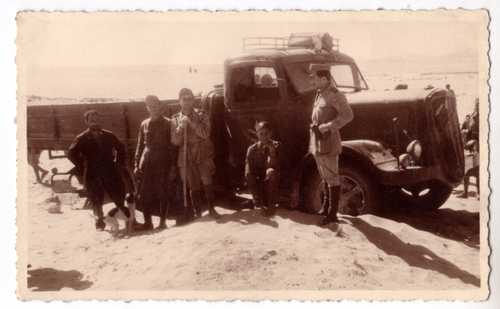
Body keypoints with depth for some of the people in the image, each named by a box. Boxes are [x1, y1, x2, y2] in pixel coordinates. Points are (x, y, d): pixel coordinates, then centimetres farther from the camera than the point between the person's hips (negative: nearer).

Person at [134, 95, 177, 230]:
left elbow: (173, 145, 0)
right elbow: (139, 146, 14)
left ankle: (162, 221, 8)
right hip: (146, 161, 3)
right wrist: (136, 165, 7)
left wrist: (172, 163, -9)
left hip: (163, 161, -3)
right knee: (144, 193, -1)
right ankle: (147, 221, 8)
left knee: (162, 192, -1)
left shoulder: (167, 123, 3)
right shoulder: (144, 124, 13)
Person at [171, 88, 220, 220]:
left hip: (203, 155, -1)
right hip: (186, 158, 2)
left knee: (207, 182, -14)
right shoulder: (175, 119, 7)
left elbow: (205, 134, -11)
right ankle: (197, 212, 16)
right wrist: (180, 127, -15)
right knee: (193, 187, 5)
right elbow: (175, 141, 1)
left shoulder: (202, 115, 3)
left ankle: (211, 208, -3)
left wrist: (191, 121, -18)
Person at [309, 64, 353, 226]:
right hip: (318, 144, 9)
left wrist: (327, 127, -24)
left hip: (328, 144, -9)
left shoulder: (334, 95, -14)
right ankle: (326, 208, 31)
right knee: (325, 178, 18)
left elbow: (347, 115, -22)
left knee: (332, 179, -1)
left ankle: (332, 214, 5)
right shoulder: (320, 94, 13)